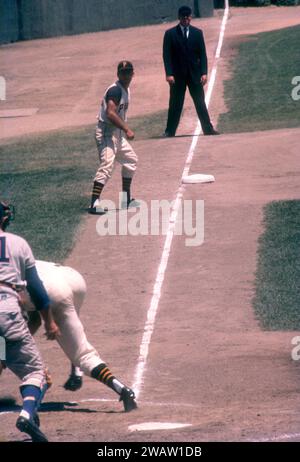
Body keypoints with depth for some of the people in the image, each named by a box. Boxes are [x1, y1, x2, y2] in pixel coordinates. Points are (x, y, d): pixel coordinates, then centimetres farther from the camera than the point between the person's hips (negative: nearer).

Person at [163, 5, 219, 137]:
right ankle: (169, 132, 6)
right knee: (175, 104, 1)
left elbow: (202, 54, 5)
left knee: (200, 102, 4)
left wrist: (204, 73, -4)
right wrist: (169, 74, -13)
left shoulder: (197, 33, 6)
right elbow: (167, 55, -4)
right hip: (177, 75, -2)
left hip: (195, 74, 2)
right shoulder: (170, 34, 0)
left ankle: (208, 129, 7)